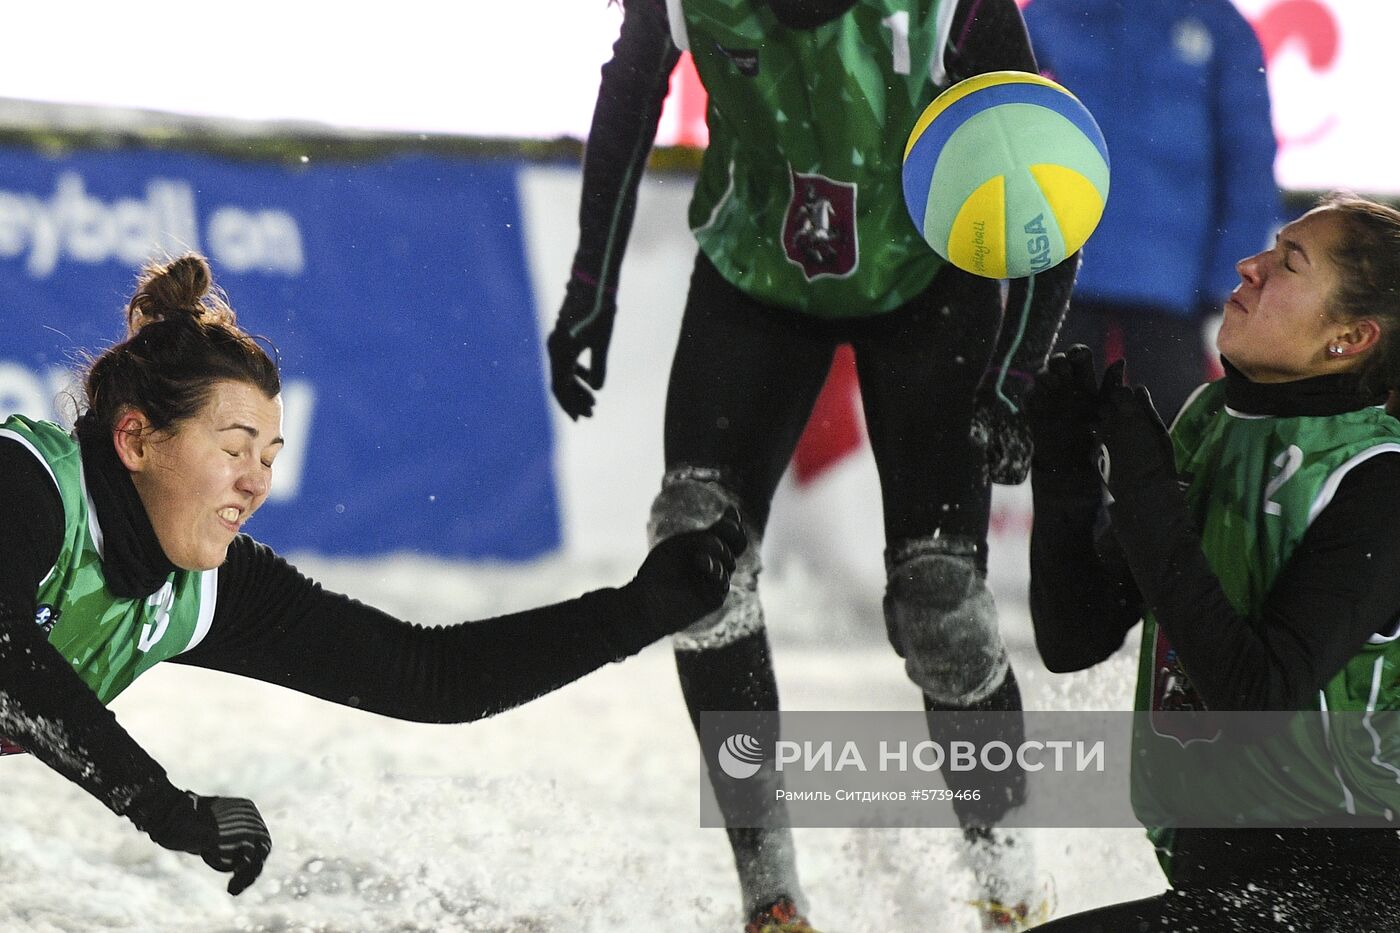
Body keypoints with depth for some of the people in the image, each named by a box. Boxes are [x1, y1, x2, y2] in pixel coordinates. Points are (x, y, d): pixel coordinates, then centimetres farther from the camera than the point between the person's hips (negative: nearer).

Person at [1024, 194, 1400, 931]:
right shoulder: (1211, 423, 8)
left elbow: (1259, 702, -24)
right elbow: (1073, 642, 7)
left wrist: (1148, 497, -22)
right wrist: (1064, 469, -6)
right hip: (1210, 868, 7)